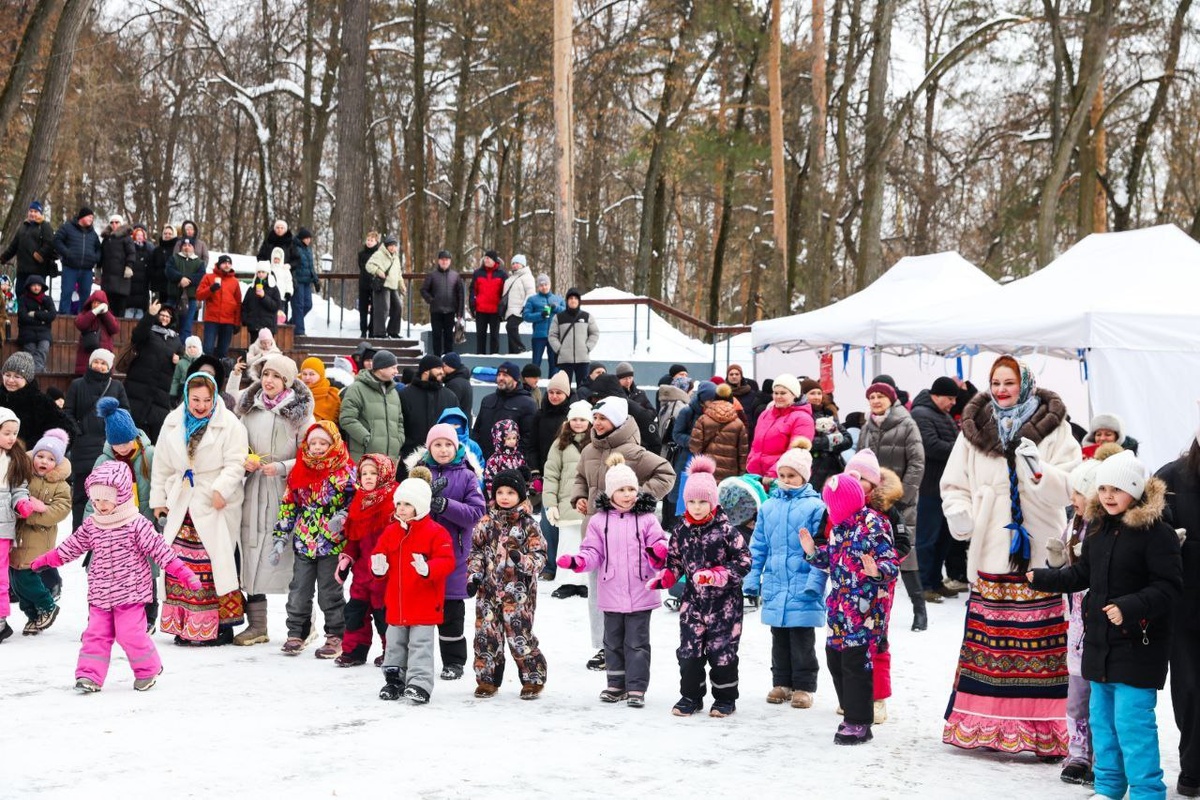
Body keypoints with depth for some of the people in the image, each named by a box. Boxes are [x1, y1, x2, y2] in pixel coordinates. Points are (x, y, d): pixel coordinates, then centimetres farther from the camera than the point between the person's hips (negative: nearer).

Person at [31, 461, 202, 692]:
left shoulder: (137, 525, -11)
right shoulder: (91, 525, 6)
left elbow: (158, 549, -11)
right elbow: (72, 546, 19)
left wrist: (182, 572, -16)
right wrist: (46, 560, 24)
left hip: (130, 592, -5)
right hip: (100, 595, 5)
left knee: (131, 633, -6)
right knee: (96, 634, 3)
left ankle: (148, 669, 15)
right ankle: (89, 675, 6)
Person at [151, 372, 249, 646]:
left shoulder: (229, 423, -5)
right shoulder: (173, 423, 11)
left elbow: (235, 463, -10)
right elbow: (161, 465, 17)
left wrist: (221, 489, -23)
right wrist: (158, 499, 15)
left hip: (216, 506, -5)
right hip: (181, 505, 5)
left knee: (216, 563, -8)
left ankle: (219, 626, -1)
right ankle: (183, 625, 13)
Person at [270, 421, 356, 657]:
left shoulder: (345, 471, -5)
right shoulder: (298, 471, 7)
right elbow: (288, 505, 11)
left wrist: (342, 518, -23)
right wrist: (280, 538, 8)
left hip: (332, 543, -4)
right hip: (303, 542, 4)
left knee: (330, 592, 3)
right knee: (299, 592, 8)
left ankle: (336, 637, 13)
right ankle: (296, 633, 21)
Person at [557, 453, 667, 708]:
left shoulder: (647, 519, -1)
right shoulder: (600, 521, 3)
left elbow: (657, 547, -2)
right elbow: (593, 553, 4)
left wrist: (660, 554, -24)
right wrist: (577, 562, -14)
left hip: (640, 594, -2)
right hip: (611, 594, 3)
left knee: (637, 642, 1)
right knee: (613, 641, 13)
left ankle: (636, 688, 8)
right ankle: (617, 685, 25)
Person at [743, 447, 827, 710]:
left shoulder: (815, 506, -6)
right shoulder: (769, 506, 8)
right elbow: (758, 546, 12)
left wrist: (815, 581, -17)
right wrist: (752, 578, 7)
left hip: (802, 588, -5)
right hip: (774, 586, 5)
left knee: (802, 640, 4)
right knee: (779, 638, 14)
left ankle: (804, 686, 13)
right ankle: (781, 683, 24)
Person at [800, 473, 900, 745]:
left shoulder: (872, 525, -13)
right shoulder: (839, 526, 11)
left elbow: (892, 563, -16)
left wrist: (877, 571, -36)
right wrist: (813, 551, 6)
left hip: (862, 610, -9)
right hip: (839, 608, 9)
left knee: (855, 662, -6)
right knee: (835, 659, 12)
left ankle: (859, 722, 3)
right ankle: (852, 712, 26)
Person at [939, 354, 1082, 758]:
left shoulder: (1053, 428, 3)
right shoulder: (975, 429, 11)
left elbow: (1068, 485, -6)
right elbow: (954, 484, 14)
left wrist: (1039, 470, -24)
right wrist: (959, 512, -5)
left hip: (1039, 553, -3)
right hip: (990, 553, 3)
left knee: (1039, 643, -3)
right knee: (987, 640, 5)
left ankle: (1043, 730, 2)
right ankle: (983, 724, 14)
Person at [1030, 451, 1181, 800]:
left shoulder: (1156, 532, -14)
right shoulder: (1098, 528, 8)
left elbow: (1169, 587, -17)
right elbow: (1082, 574, 20)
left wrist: (1130, 607, -27)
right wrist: (1041, 578, 15)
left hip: (1139, 644, -8)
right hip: (1100, 640, 8)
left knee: (1132, 720, -10)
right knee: (1101, 717, 16)